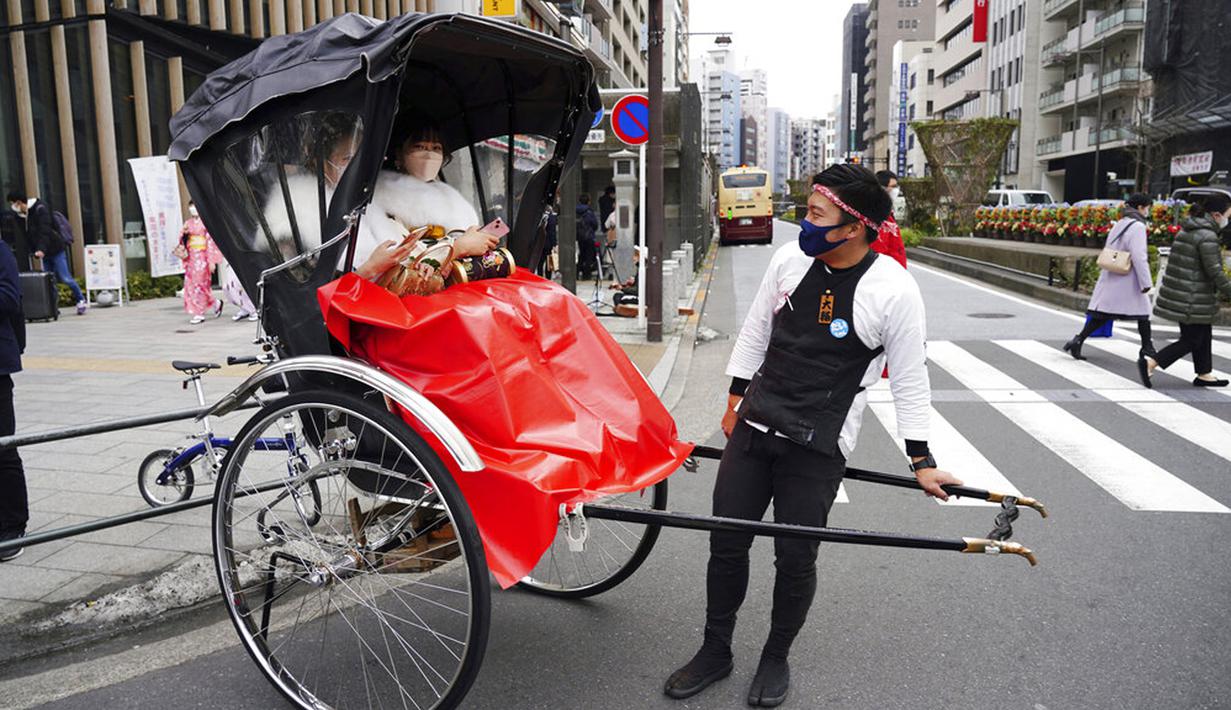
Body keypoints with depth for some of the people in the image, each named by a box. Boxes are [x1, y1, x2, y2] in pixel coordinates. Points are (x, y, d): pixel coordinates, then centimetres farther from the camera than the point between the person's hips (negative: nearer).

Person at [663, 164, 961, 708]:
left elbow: (909, 381, -4)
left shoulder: (894, 290, -12)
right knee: (726, 543, 9)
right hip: (752, 427, 4)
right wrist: (735, 400, 15)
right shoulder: (790, 258, -1)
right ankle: (715, 651, 29)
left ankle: (776, 658, 30)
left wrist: (920, 461, -1)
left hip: (817, 448, -4)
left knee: (795, 557, 4)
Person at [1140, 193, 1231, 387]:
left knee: (1204, 335, 18)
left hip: (1178, 295, 9)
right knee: (1191, 340, 0)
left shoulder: (1186, 230, 11)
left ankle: (1204, 374, 26)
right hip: (1192, 300, -9)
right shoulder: (1208, 236, -18)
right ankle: (1150, 362, -5)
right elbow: (1214, 272, -18)